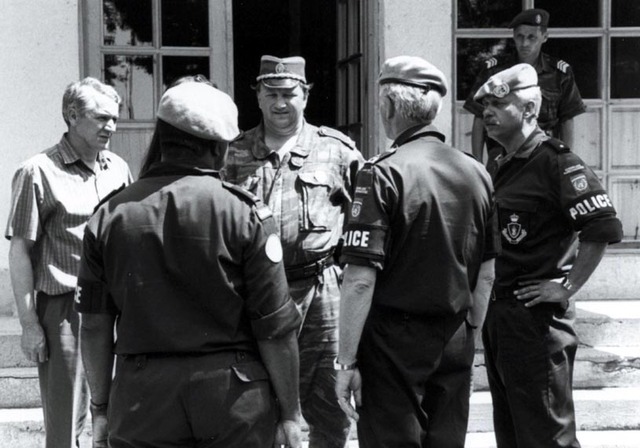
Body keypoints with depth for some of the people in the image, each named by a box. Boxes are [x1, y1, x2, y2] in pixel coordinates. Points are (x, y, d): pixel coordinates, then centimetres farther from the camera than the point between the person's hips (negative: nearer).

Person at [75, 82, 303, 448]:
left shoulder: (110, 215, 2)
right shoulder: (245, 213, -7)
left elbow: (95, 327, 4)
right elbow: (275, 327, -8)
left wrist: (101, 408, 14)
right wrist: (290, 412, 1)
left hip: (140, 404, 2)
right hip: (235, 403, -2)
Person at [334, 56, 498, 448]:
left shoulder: (383, 174, -13)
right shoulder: (477, 173, 6)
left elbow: (361, 279, -16)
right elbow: (487, 273, 11)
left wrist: (346, 361, -12)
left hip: (395, 341, -5)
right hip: (456, 340, 6)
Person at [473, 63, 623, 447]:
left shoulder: (556, 162, -12)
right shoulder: (505, 167, 15)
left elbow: (604, 228, -21)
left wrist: (567, 288, -17)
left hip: (536, 315, -9)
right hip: (499, 312, 9)